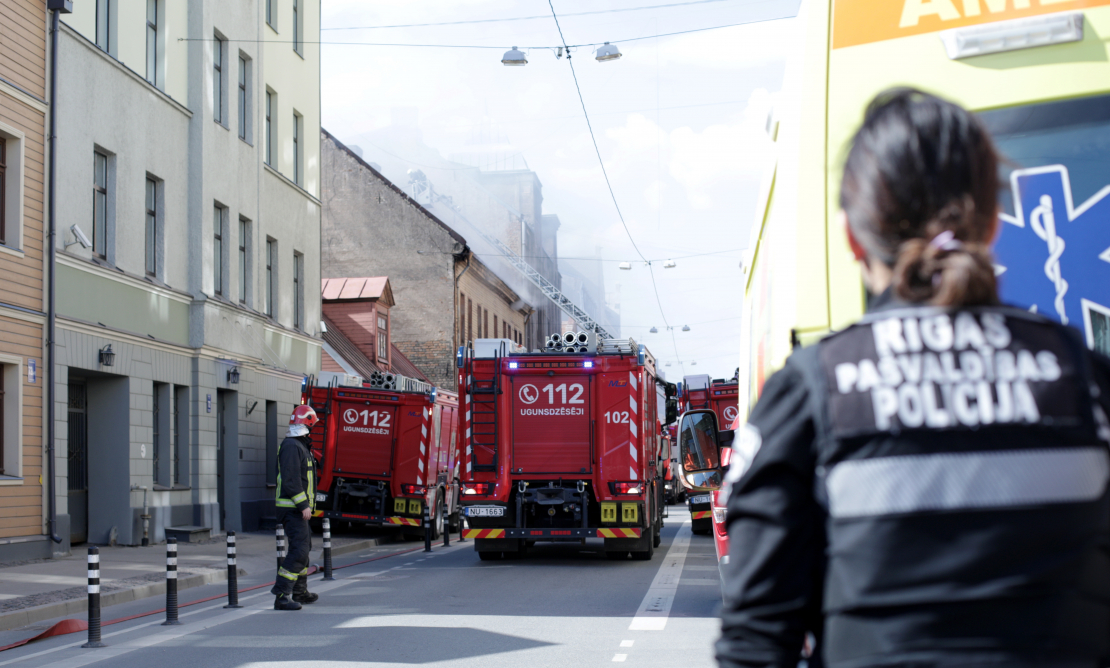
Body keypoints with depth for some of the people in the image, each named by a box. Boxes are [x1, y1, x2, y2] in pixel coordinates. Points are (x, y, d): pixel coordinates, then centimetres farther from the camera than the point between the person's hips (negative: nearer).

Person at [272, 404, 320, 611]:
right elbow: (290, 480, -24)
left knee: (303, 546, 20)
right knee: (299, 549, -17)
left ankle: (300, 591, 31)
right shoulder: (291, 446, -16)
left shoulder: (299, 445, 18)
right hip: (292, 508, -11)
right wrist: (303, 505, -25)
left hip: (297, 508, 11)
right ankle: (282, 594, -20)